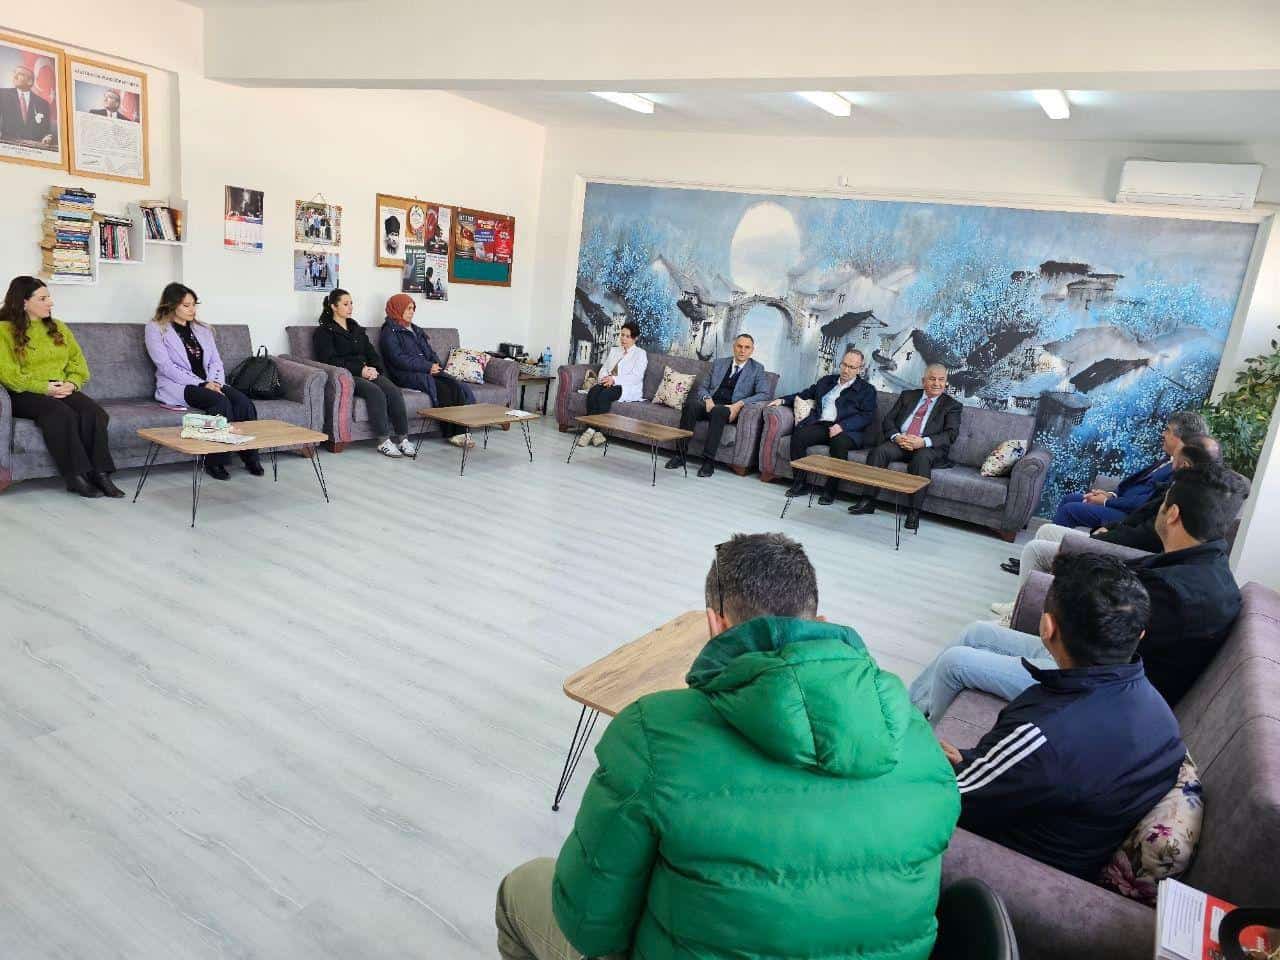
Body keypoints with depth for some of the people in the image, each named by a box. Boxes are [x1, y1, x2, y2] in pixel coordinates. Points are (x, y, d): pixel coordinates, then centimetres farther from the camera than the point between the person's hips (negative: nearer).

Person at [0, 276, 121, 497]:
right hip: (25, 395, -4)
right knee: (60, 413, -36)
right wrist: (44, 388, -17)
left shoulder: (58, 328, 20)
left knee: (93, 411, -29)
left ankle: (100, 473, -33)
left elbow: (78, 361, 16)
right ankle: (76, 476, -35)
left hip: (62, 391, 4)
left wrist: (71, 383, -4)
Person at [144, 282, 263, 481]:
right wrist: (202, 384, -17)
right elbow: (166, 366, -8)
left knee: (243, 401, -26)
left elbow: (216, 361, 14)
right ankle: (214, 462, -26)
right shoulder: (155, 329, 3)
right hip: (178, 386, -5)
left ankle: (250, 456, -21)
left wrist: (214, 382, -9)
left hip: (209, 383, 5)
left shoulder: (203, 330, 21)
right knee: (220, 402, -34)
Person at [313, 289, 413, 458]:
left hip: (367, 373, 6)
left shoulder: (357, 329, 26)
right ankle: (383, 441, -34)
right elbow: (330, 360, -7)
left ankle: (402, 438, -30)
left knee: (394, 391, -25)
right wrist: (360, 370, -16)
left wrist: (374, 368, -4)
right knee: (375, 392, -34)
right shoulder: (324, 331, 6)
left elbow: (372, 353, 20)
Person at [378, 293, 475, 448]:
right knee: (444, 389, -29)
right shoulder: (390, 332, 2)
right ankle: (451, 433, -24)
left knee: (459, 387, -20)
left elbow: (430, 352, 24)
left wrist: (436, 364, -1)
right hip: (406, 376, -7)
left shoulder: (416, 331, 28)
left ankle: (460, 430, -29)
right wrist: (428, 367, -15)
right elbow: (399, 359, -10)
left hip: (429, 371, 7)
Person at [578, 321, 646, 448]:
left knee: (604, 394, -35)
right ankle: (596, 432, -37)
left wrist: (614, 379, -20)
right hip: (608, 384, 5)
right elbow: (604, 368, 17)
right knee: (593, 392, -30)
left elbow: (636, 377, -8)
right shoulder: (614, 351, 25)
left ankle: (592, 430, -33)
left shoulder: (640, 354, 5)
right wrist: (605, 378, -8)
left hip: (628, 388, -5)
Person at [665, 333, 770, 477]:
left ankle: (708, 461, -36)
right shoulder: (718, 363, 18)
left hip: (730, 410, -3)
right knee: (690, 404, -30)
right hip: (711, 404, 3)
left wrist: (740, 404, -17)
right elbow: (702, 386, 16)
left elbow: (764, 394, -3)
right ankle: (680, 454, -28)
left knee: (718, 411, -38)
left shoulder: (757, 369, 9)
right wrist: (707, 398, -8)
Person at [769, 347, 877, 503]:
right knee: (798, 435, -26)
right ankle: (800, 483, -17)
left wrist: (842, 426, -18)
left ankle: (831, 490, -25)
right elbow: (807, 393, 35)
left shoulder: (867, 389, 12)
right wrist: (783, 400, 17)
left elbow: (867, 416, -1)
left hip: (847, 430, -4)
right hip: (821, 425, 4)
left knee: (839, 442, -38)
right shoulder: (826, 381, 27)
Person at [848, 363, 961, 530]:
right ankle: (868, 500, -27)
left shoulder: (952, 405, 12)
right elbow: (888, 421, 12)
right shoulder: (907, 396, 20)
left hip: (929, 448, -3)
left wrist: (924, 442, -20)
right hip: (899, 443, 3)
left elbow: (951, 434, -3)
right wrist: (896, 436, -11)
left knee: (922, 457, -36)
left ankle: (914, 512, -36)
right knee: (879, 450, -27)